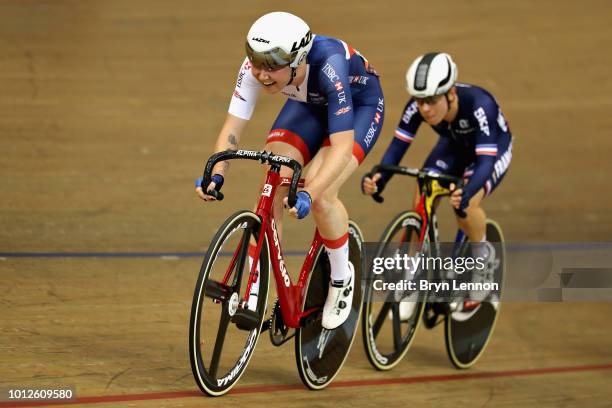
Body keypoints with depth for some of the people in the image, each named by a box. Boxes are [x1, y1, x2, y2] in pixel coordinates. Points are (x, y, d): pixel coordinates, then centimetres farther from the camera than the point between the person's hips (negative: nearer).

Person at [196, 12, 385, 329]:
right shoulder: (255, 67, -28)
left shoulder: (327, 66, -42)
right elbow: (233, 126, -26)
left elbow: (342, 145, -45)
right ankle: (255, 297, -6)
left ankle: (342, 276, 1)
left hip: (359, 106, -5)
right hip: (309, 105, 5)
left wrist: (308, 194, -57)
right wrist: (216, 174, -43)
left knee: (319, 195, -26)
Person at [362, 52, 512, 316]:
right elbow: (398, 145, -25)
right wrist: (379, 178, -45)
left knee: (466, 205, -30)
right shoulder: (417, 106, -29)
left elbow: (485, 160, -46)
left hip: (493, 148, -4)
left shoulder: (478, 105, -41)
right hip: (454, 146, 4)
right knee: (421, 202, -20)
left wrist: (466, 194, -65)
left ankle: (483, 255, 2)